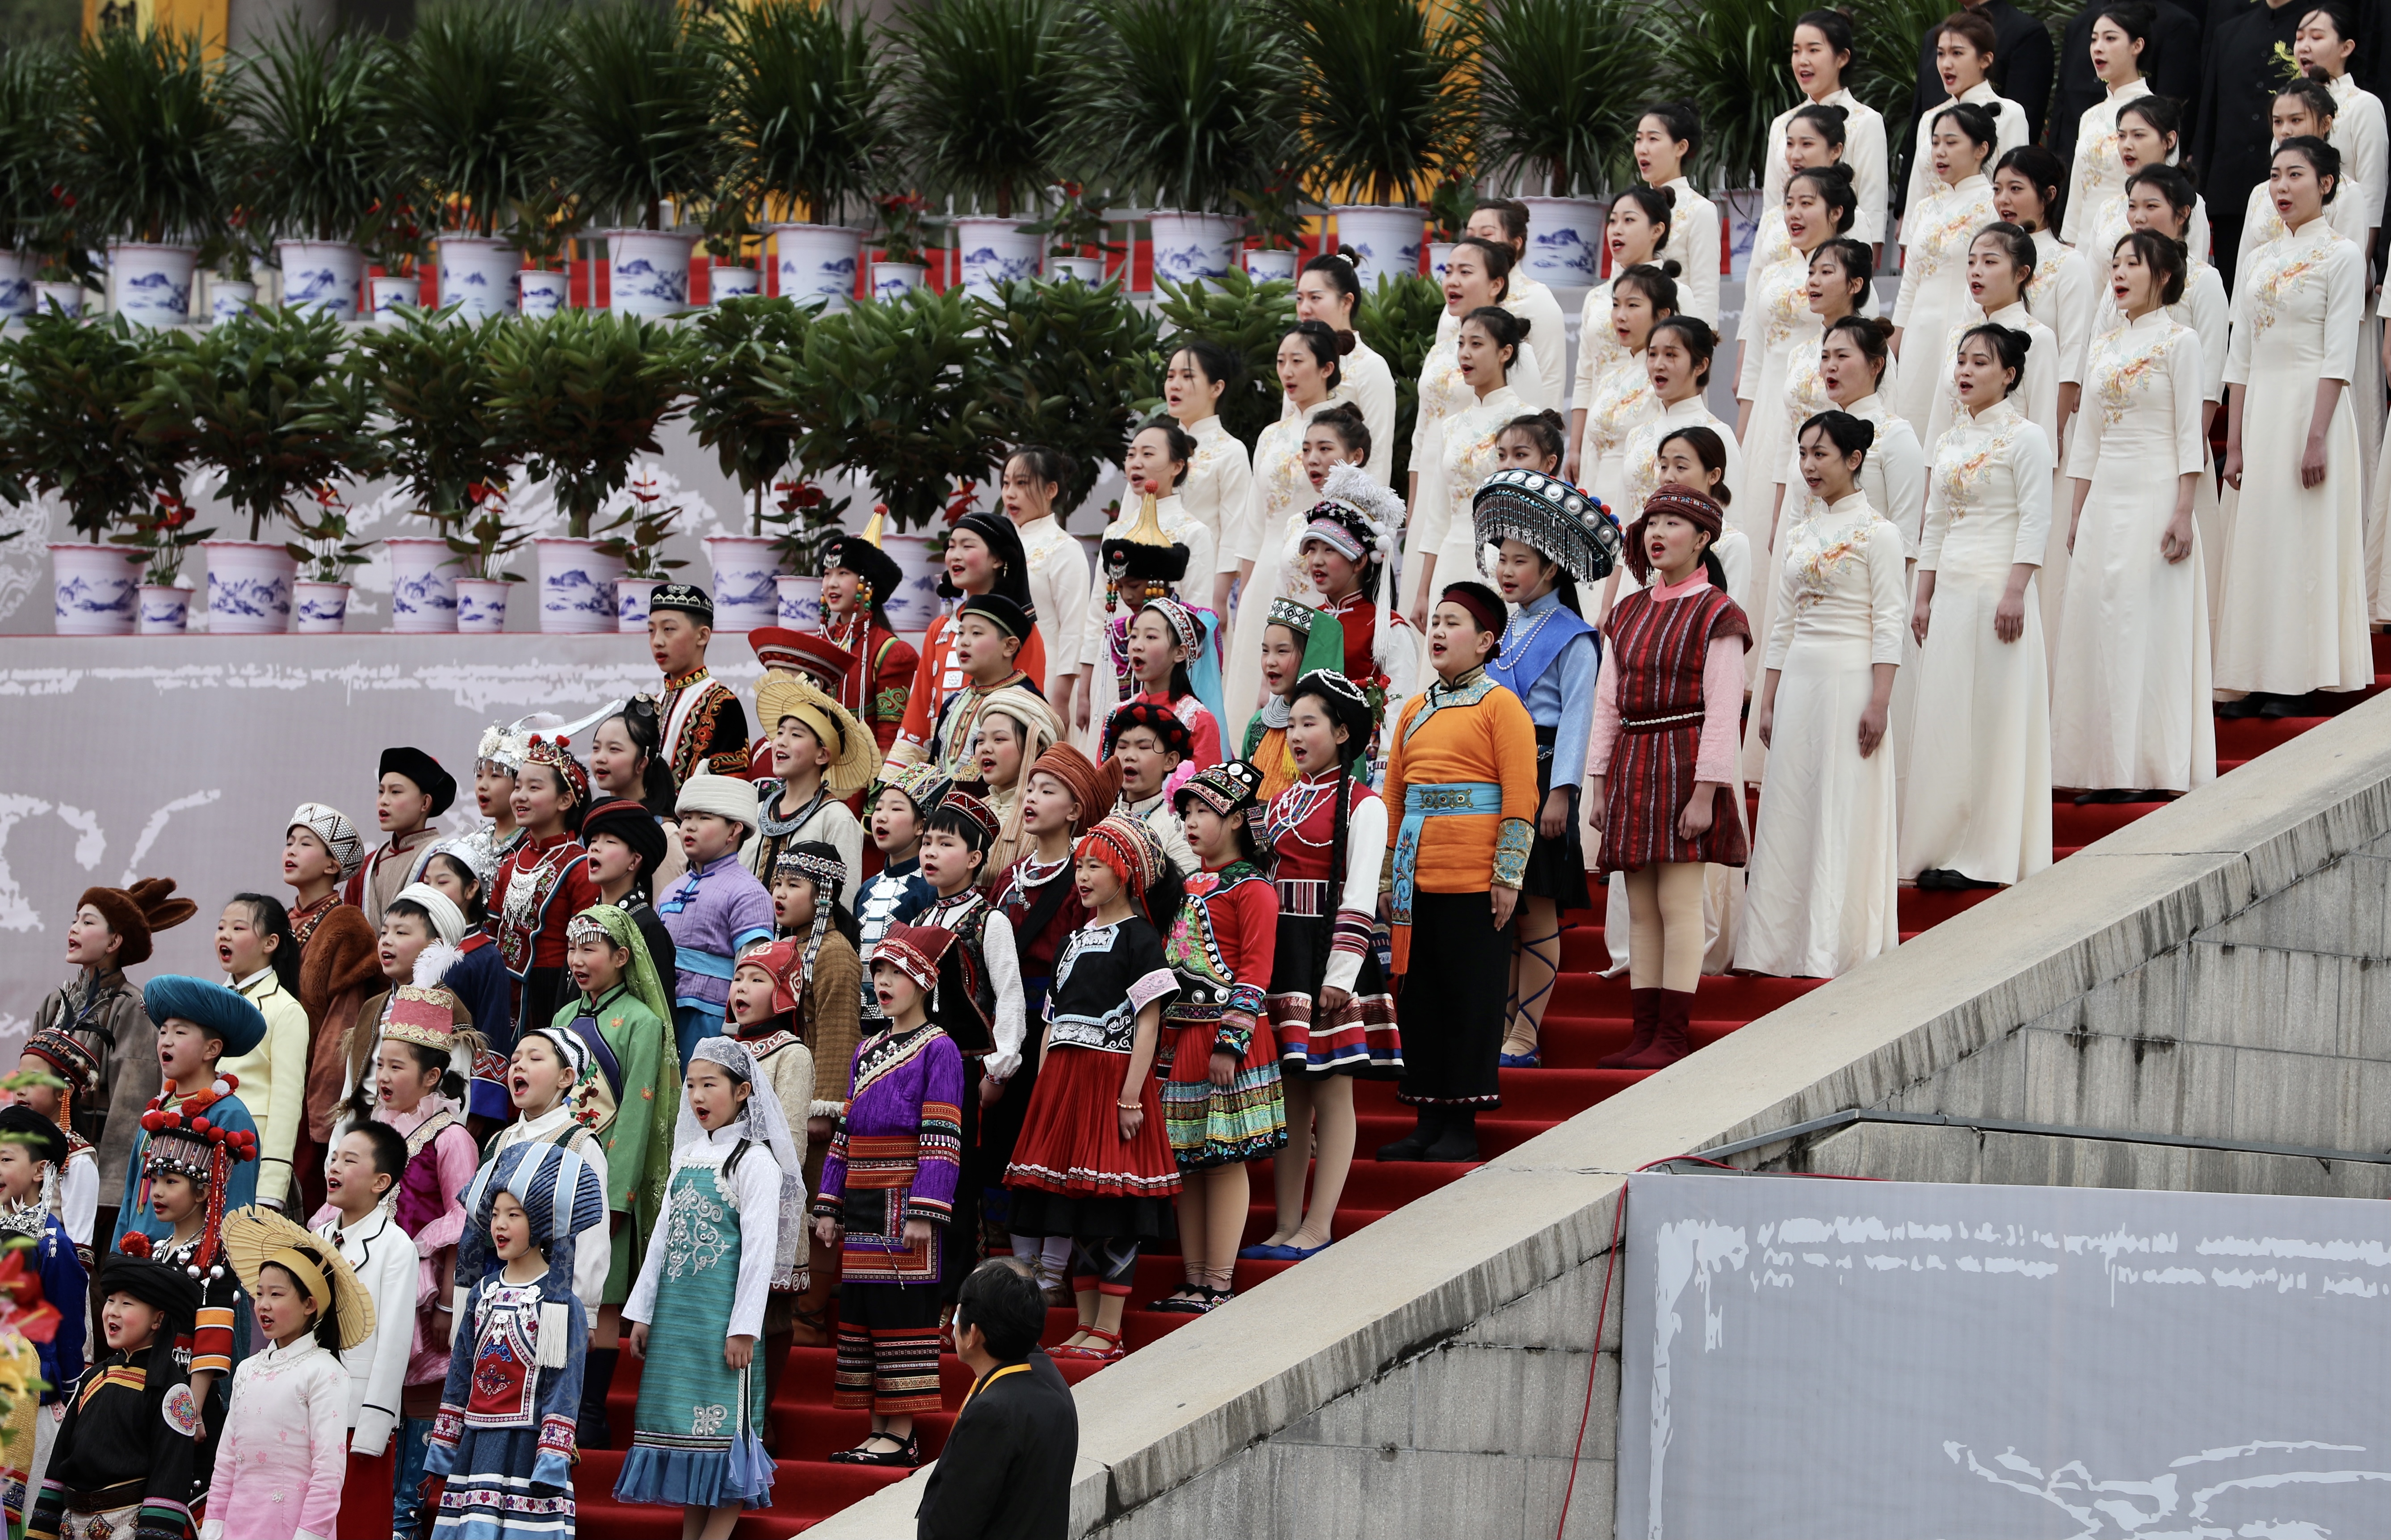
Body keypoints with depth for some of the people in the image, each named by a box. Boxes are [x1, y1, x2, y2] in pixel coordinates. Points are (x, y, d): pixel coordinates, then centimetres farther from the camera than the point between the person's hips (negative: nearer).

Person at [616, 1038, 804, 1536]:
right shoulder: (688, 1154, 14)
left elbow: (760, 1248, -12)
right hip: (675, 1310, 7)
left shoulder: (754, 1160, -7)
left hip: (720, 1314, -7)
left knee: (722, 1422, -7)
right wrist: (642, 1313, 15)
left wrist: (744, 1327, -16)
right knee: (682, 1420, 8)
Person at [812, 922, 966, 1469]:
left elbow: (942, 1137, -12)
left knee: (902, 1314, -6)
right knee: (861, 1314, 8)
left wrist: (923, 1212, -18)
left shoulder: (938, 1050, -6)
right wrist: (829, 1206, 12)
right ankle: (879, 1430, 13)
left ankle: (901, 1435, -4)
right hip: (861, 1207, 8)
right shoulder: (867, 1050, 16)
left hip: (905, 1199, -8)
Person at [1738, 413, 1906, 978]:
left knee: (1846, 812, -5)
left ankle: (1838, 947, -2)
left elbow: (1888, 623, -9)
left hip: (1850, 678, -6)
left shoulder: (1876, 533, -4)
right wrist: (1766, 702, 11)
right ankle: (1783, 943, 7)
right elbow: (1783, 627, 15)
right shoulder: (1798, 537, 14)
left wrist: (1879, 701, -16)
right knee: (1790, 811, 4)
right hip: (1798, 680, 6)